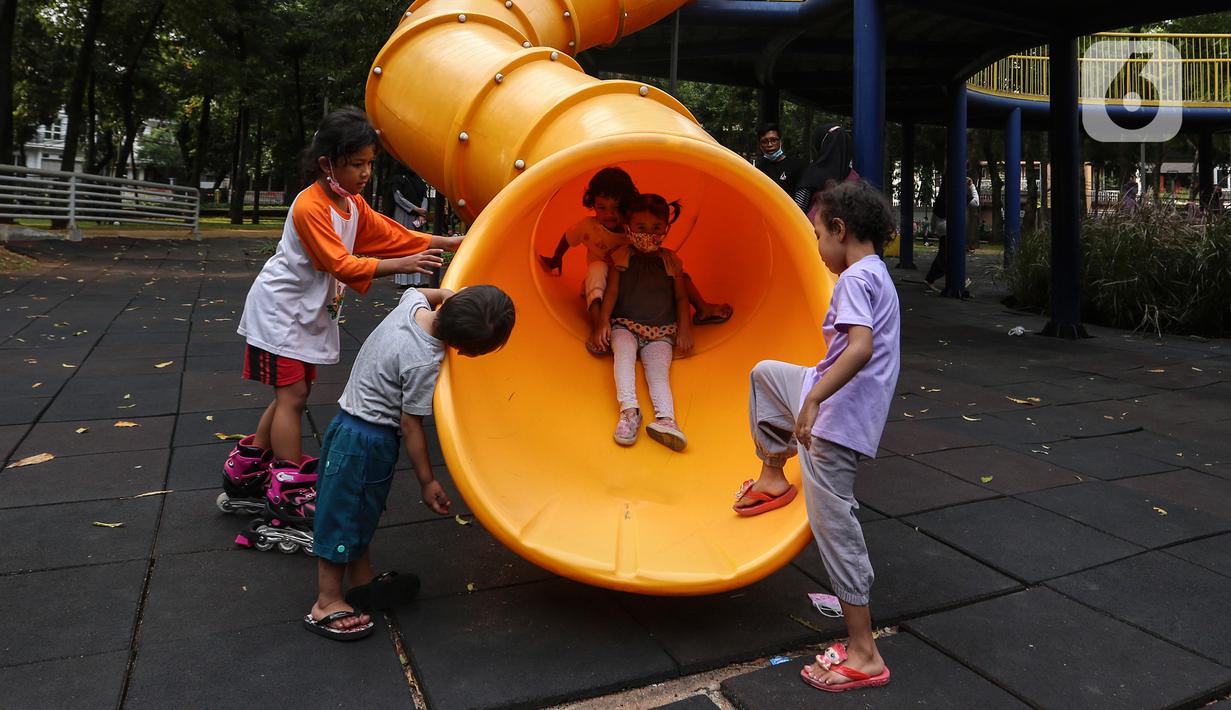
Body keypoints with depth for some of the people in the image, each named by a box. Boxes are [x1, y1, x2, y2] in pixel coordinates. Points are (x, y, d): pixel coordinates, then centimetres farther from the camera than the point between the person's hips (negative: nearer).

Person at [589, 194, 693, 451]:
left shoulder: (671, 261, 12)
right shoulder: (622, 256, 9)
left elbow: (681, 297, 15)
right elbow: (612, 290, 4)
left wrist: (684, 328, 3)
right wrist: (603, 321, -9)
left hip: (661, 332, 1)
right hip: (625, 326, -1)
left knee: (659, 370, -24)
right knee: (624, 353, -33)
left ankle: (665, 418, -48)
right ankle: (629, 410, -48)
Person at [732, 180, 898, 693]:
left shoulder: (855, 278, -16)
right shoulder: (878, 275, 15)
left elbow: (860, 347, -31)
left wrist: (812, 399, -30)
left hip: (835, 418, -10)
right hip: (839, 405, 10)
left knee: (834, 527, -3)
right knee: (765, 372, 27)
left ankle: (863, 655, 7)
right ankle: (773, 475, 35)